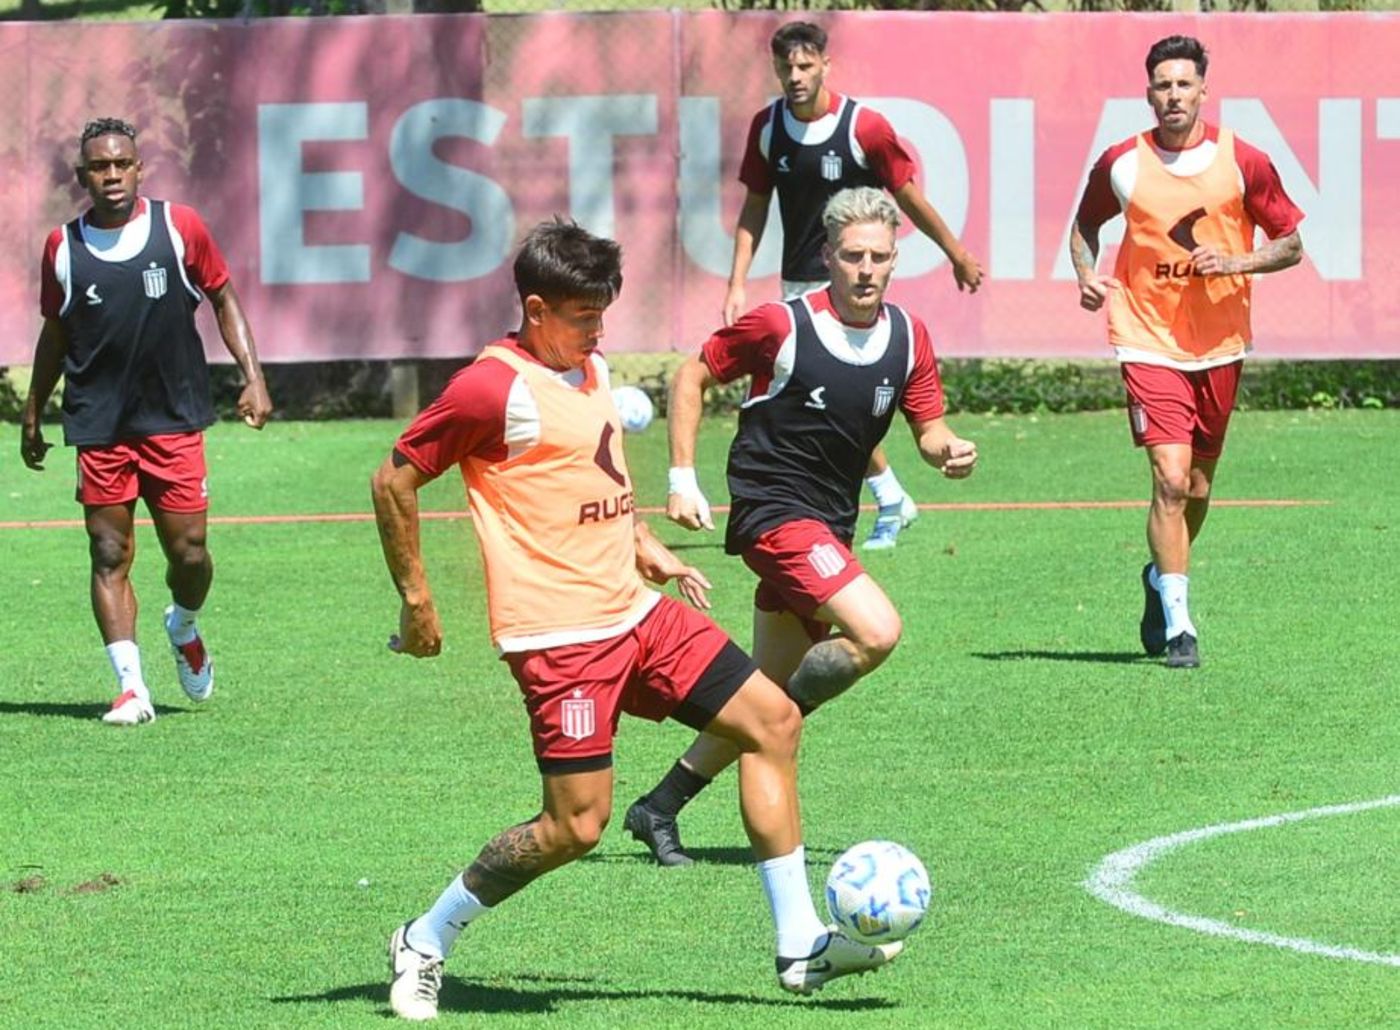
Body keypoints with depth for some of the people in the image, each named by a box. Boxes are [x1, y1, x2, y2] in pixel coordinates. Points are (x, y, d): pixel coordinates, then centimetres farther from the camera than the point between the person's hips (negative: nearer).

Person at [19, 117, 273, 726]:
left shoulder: (178, 226, -1)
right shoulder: (63, 247, 2)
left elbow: (223, 299, 9)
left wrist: (252, 377, 0)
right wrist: (33, 414, 18)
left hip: (174, 418, 0)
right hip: (98, 425, 1)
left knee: (189, 551, 0)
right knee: (109, 555, -5)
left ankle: (184, 628, 32)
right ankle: (130, 685, -3)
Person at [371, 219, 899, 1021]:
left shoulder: (591, 369, 13)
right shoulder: (496, 388, -15)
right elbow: (395, 481, -12)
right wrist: (418, 603, -10)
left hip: (635, 614, 9)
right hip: (560, 635, -9)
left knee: (773, 719, 4)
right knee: (577, 824, -13)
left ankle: (800, 945, 6)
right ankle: (426, 943, 6)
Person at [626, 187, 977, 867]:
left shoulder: (907, 338, 2)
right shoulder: (782, 326, -13)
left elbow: (928, 429, 9)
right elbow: (692, 377, -2)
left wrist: (950, 450, -15)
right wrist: (682, 478, -7)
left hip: (830, 527, 7)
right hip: (773, 511, -7)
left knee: (768, 691, 9)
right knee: (876, 632, -25)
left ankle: (660, 809, 21)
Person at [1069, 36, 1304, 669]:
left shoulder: (1242, 162, -4)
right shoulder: (1121, 165, -3)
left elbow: (1291, 244, 3)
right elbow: (1085, 225, 16)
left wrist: (1234, 262, -14)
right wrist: (1087, 275, -4)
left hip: (1220, 345, 2)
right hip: (1149, 342, -2)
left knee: (1197, 486, 12)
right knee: (1171, 478, -15)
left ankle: (1162, 580, 40)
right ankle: (1177, 624, -10)